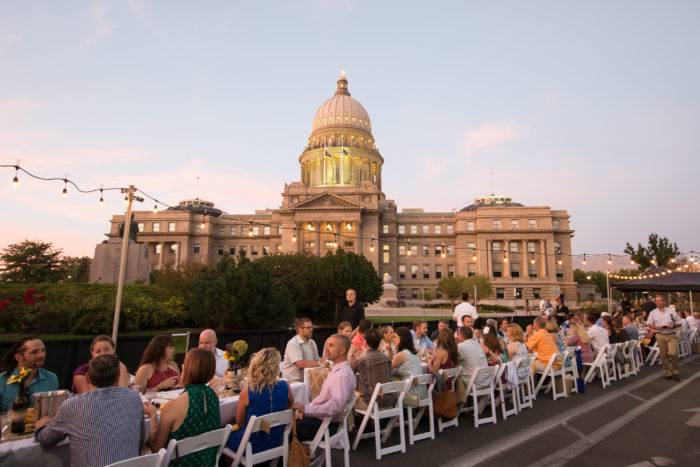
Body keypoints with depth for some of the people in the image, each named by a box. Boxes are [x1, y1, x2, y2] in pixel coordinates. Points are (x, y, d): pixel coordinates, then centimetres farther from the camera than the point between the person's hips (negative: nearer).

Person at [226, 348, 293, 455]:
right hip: (276, 443, 4)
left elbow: (240, 423, -7)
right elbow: (291, 406, 7)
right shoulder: (285, 387, -15)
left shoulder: (247, 392, -22)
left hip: (252, 447, -4)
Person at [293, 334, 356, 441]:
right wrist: (305, 409, 2)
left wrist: (306, 409, -25)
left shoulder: (343, 375, -22)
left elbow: (336, 406, -30)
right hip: (319, 416, 9)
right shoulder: (336, 370, 10)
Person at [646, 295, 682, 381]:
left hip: (671, 335, -1)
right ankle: (668, 373, 16)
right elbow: (649, 324, 5)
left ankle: (675, 372, 7)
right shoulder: (653, 312, 4)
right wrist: (656, 327, -12)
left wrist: (673, 326, -12)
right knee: (664, 356, 5)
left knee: (673, 353, -12)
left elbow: (679, 323, 7)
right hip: (660, 336, 1)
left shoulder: (671, 311, 3)